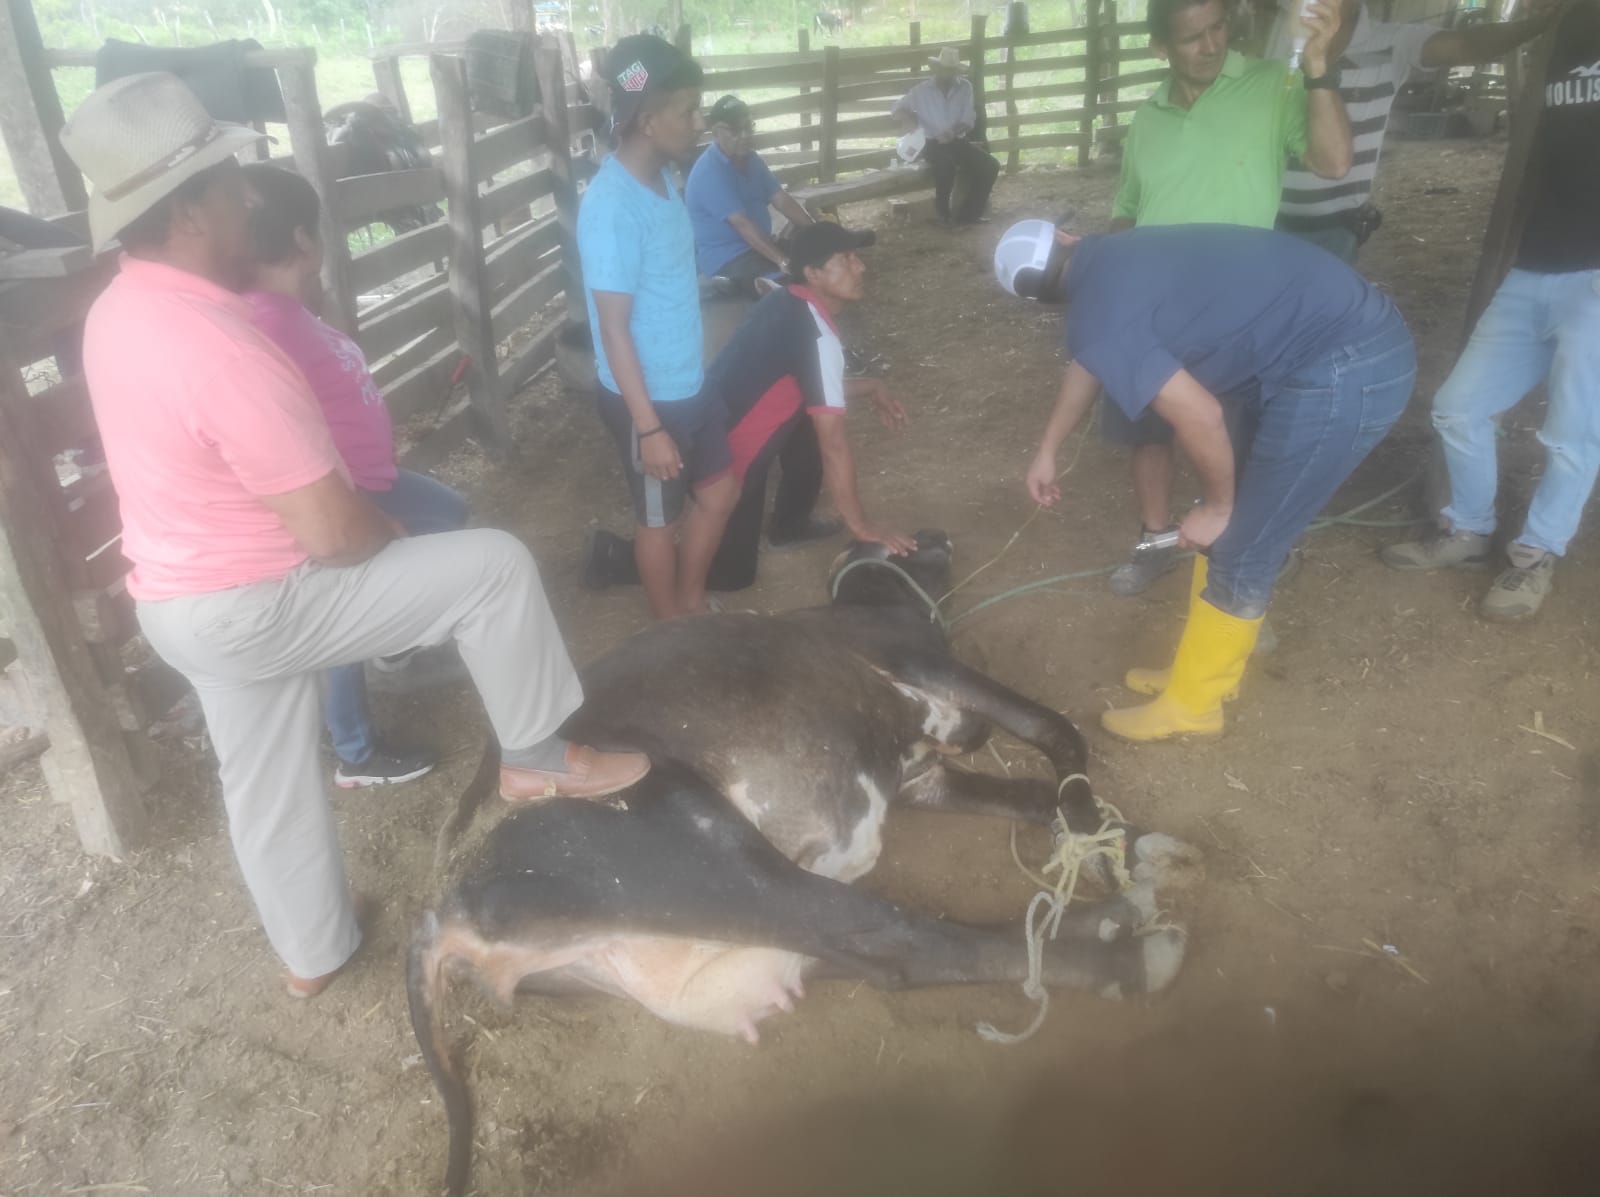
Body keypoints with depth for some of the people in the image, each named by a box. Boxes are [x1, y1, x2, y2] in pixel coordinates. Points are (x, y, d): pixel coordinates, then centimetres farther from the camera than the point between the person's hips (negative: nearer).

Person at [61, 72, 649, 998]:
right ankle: (536, 759, 10)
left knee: (268, 786, 22)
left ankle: (312, 955, 42)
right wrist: (391, 532, -4)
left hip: (178, 602, 9)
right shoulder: (223, 347, -28)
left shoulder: (117, 313, 3)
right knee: (496, 567, -5)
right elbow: (332, 533, -28)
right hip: (257, 605, -9)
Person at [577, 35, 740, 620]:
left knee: (720, 494, 20)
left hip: (688, 384, 8)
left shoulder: (663, 180, 3)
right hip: (647, 398, -8)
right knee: (660, 519, 10)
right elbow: (614, 329, -23)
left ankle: (693, 603, 40)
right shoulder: (612, 208, -24)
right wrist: (649, 427, -22)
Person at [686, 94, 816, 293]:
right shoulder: (710, 172, -20)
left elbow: (782, 199, 5)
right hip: (725, 260, -9)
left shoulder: (749, 158, 9)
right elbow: (742, 224, -28)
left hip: (760, 247, 9)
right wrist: (783, 261, -34)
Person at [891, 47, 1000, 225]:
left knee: (990, 165, -20)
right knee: (946, 165, -38)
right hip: (933, 144, -3)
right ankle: (943, 213, -14)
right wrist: (907, 116, -15)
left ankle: (967, 215, -12)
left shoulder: (965, 87, 7)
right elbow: (896, 109, 8)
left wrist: (953, 132, -18)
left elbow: (968, 121, 2)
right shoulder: (922, 90, 2)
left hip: (957, 142, 3)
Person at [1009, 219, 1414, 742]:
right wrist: (1047, 449, 42)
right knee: (1235, 524, 19)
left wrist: (1217, 506, 0)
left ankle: (1191, 704, 21)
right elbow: (1090, 360, 29)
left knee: (1239, 552, 3)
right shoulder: (1113, 260, 12)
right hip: (1357, 333, 9)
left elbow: (1200, 417, -18)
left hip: (1345, 374, -9)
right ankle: (1205, 670, 34)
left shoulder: (1099, 311, -16)